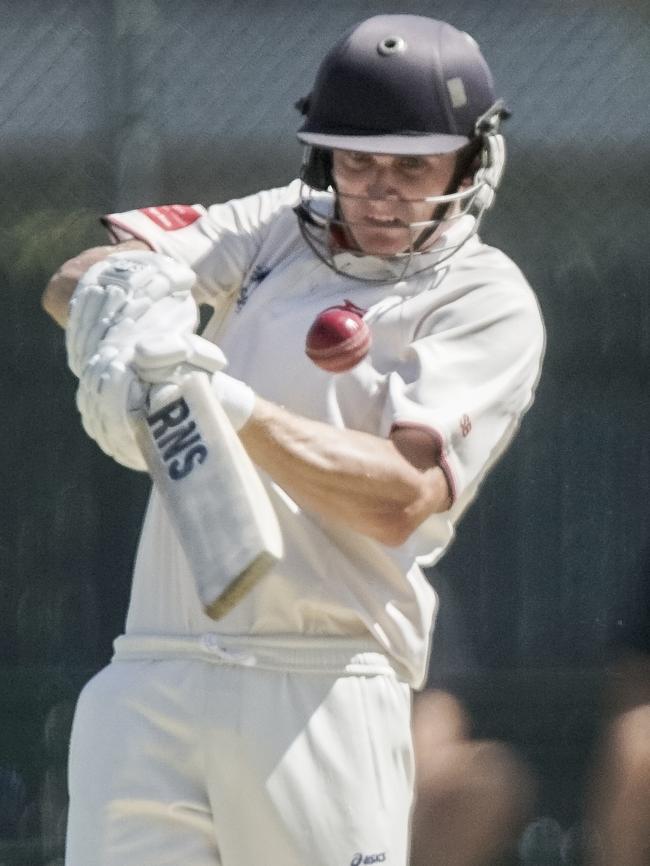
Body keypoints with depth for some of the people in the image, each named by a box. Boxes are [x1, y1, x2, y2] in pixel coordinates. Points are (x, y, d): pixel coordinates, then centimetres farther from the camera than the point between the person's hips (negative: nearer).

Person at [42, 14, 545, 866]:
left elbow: (402, 497, -14)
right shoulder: (280, 229, 17)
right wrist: (118, 290, -21)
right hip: (148, 685, 4)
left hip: (322, 695, -4)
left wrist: (234, 409, -26)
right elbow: (70, 283, 5)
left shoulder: (487, 301, 1)